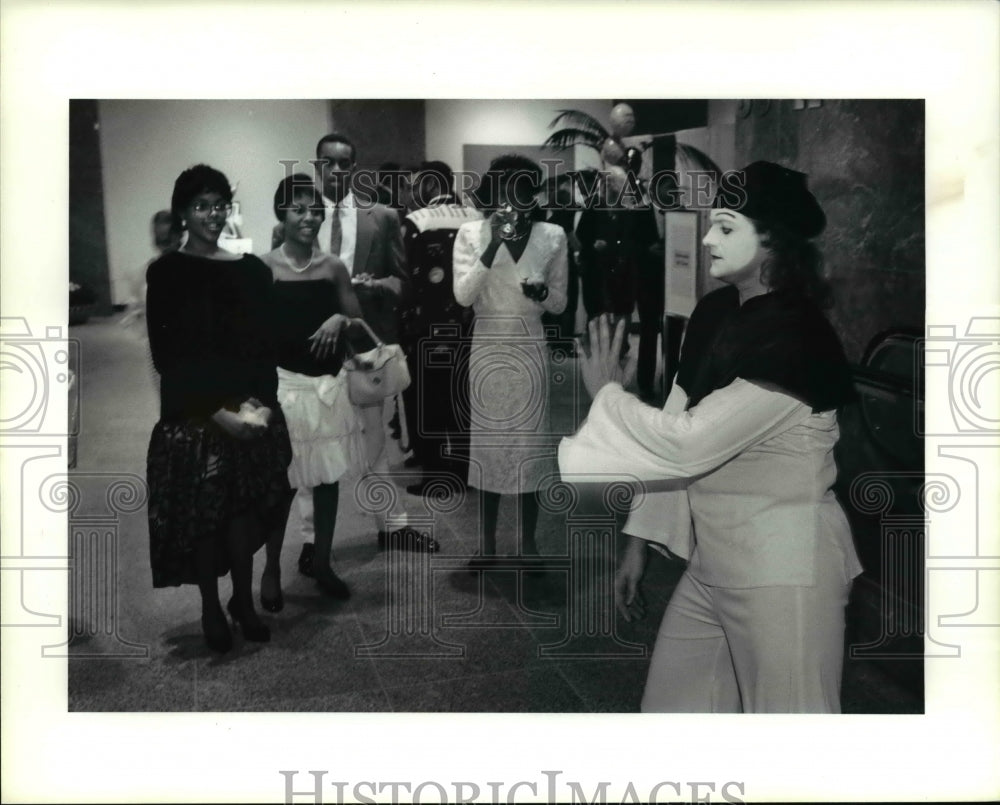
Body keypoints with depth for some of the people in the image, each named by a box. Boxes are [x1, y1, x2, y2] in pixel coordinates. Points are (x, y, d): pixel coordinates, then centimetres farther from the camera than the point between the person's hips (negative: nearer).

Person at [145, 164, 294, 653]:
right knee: (202, 514, 5)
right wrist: (219, 412, -14)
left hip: (253, 412, 3)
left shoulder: (252, 270, 7)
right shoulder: (166, 273, -3)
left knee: (246, 509, 8)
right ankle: (211, 608, 22)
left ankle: (243, 600, 25)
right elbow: (167, 356, -7)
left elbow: (267, 344, 7)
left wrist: (260, 402, -9)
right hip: (193, 417, -3)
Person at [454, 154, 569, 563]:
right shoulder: (471, 233, -3)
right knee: (487, 441, 5)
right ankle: (488, 542, 17)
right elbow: (463, 296, -13)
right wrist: (493, 247, -21)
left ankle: (528, 542, 16)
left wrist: (542, 292, -16)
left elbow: (559, 303, 7)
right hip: (488, 347, 0)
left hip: (529, 348, 1)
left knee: (529, 442, 4)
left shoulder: (552, 236, 0)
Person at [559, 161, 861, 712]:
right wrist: (639, 541, 10)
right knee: (668, 706, 20)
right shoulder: (713, 315, 5)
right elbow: (672, 436, 9)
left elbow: (687, 444, -25)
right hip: (712, 563, 8)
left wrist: (607, 393, -9)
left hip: (781, 572, -8)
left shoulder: (795, 339, -22)